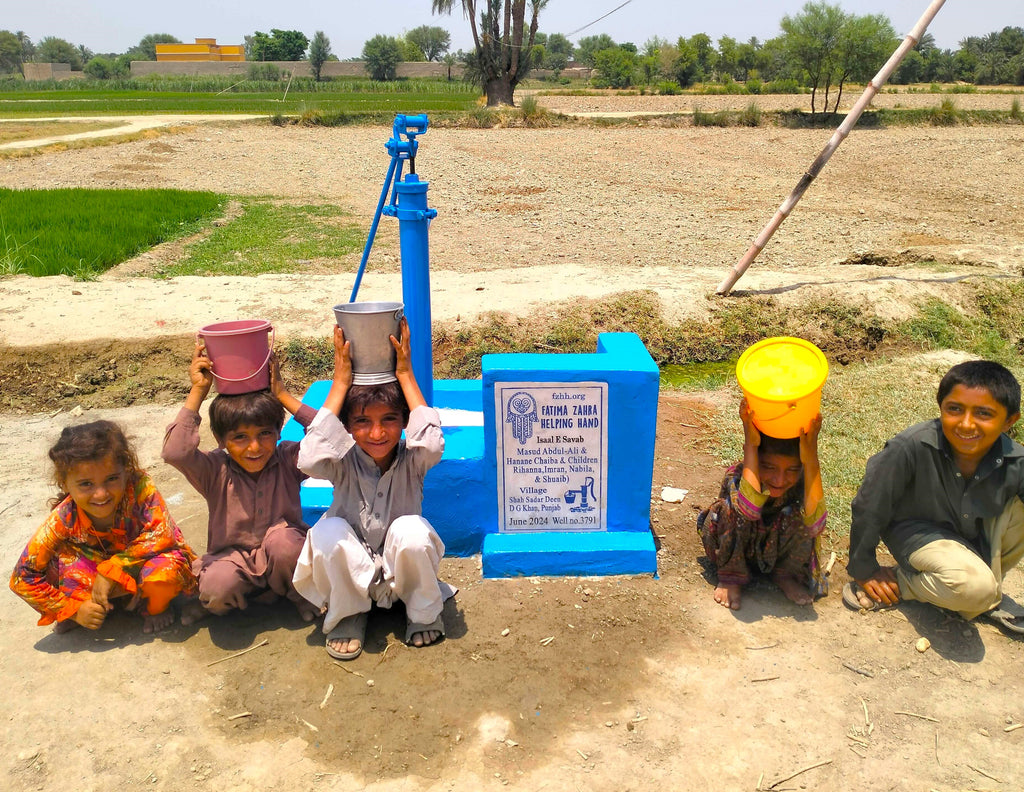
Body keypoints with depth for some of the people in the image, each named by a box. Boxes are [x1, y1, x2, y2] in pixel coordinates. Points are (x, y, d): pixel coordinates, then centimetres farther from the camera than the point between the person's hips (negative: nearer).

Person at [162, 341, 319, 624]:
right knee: (216, 587, -33)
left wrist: (281, 394, -23)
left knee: (283, 539, -33)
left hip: (282, 560, 1)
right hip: (232, 557, -1)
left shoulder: (287, 460, -9)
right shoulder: (216, 470, -9)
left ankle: (299, 594, -1)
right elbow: (175, 452, -29)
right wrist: (198, 391, -23)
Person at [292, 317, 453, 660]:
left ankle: (423, 613, -4)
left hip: (401, 568, 0)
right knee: (328, 530, -31)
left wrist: (406, 375, -33)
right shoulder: (345, 463, -15)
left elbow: (432, 444, -40)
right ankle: (348, 615, -4)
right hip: (350, 573, 1)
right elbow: (309, 459, -39)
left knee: (411, 529, -34)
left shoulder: (411, 460, -15)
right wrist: (341, 381, -35)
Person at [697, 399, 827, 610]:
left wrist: (811, 459, -51)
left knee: (799, 515, -29)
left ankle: (786, 573, -1)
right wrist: (751, 445, -53)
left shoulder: (802, 481, -27)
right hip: (736, 550, -2)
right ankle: (731, 576, -8)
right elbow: (750, 508, -55)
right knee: (732, 508, -33)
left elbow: (815, 525, -47)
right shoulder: (737, 475, -31)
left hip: (778, 551, 2)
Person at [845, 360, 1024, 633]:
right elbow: (869, 506, -20)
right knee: (974, 589, -30)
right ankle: (901, 581, -1)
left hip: (978, 534, 5)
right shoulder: (912, 447, -32)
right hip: (918, 529, -5)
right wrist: (864, 569, -8)